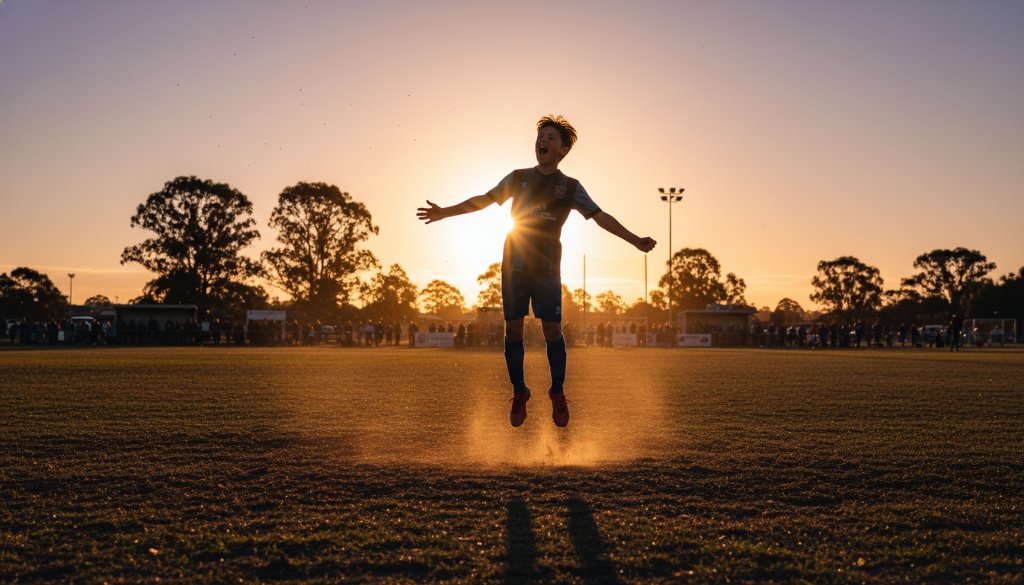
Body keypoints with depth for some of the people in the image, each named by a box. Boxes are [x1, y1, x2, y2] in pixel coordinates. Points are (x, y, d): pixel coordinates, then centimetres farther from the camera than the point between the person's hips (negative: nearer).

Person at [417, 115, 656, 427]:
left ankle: (558, 394, 9)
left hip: (547, 269, -1)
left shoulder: (570, 187, 5)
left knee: (552, 330, -5)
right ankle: (519, 394, 11)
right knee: (513, 329, 0)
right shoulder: (518, 178, 9)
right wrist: (444, 212, 14)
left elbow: (600, 216, -1)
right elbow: (483, 200, 15)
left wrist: (634, 240, -10)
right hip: (514, 266, 2)